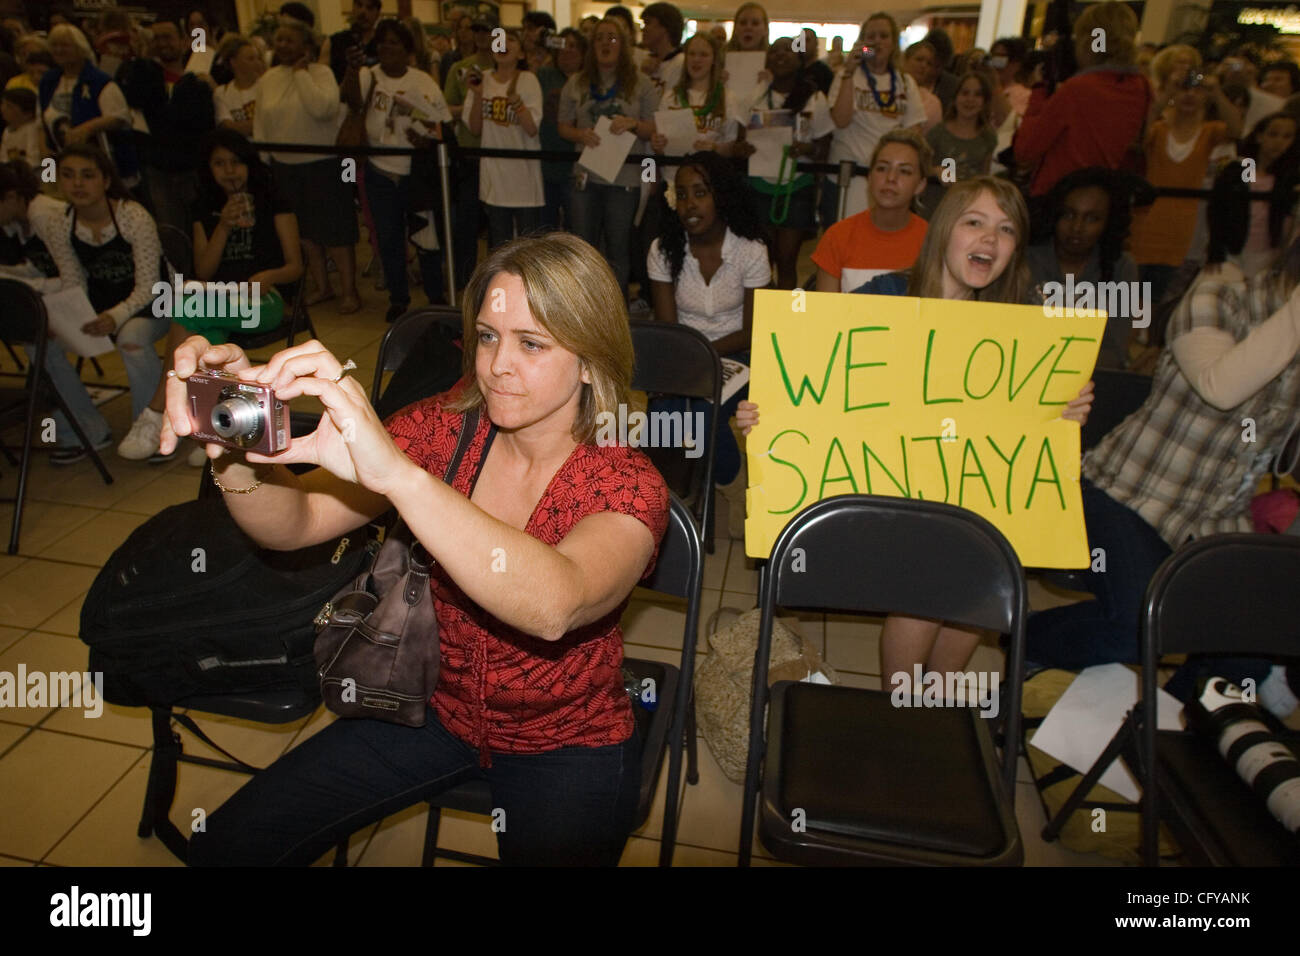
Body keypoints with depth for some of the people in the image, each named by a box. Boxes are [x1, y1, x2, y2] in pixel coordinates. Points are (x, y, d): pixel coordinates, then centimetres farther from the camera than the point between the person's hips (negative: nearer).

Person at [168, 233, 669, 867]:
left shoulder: (628, 485, -21)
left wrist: (394, 471, -53)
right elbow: (293, 524, -15)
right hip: (439, 707, 3)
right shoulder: (447, 427, -9)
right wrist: (236, 446, -37)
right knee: (227, 846, -2)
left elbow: (554, 607, -43)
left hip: (565, 742, -2)